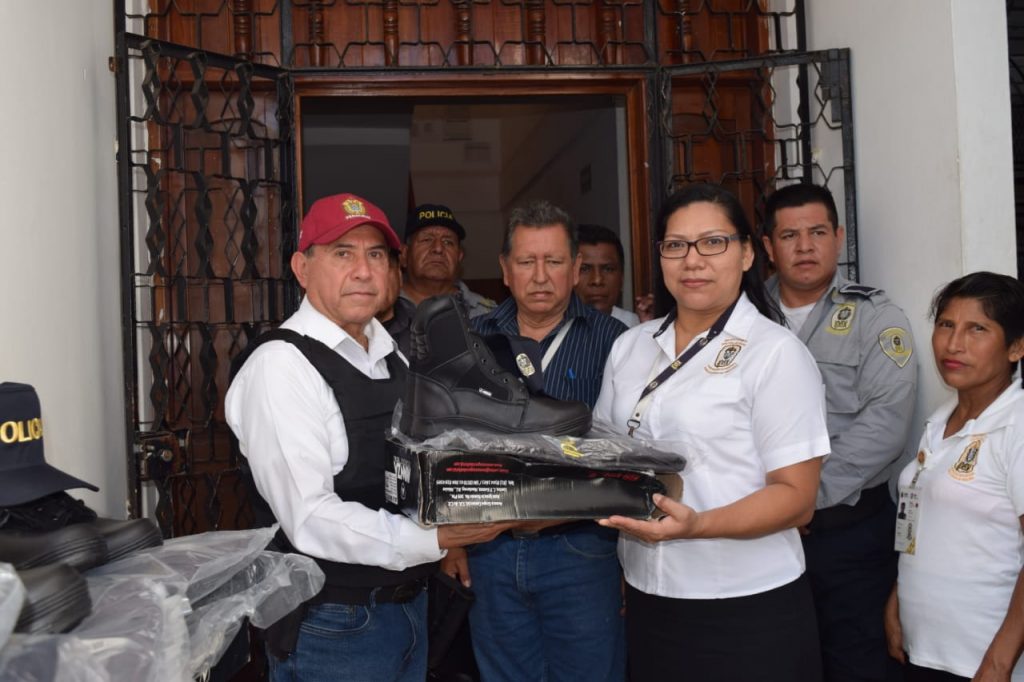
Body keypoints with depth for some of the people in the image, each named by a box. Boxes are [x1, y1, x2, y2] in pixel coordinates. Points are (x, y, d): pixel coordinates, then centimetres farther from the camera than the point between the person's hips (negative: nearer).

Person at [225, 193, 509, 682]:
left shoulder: (391, 355, 9)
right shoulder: (280, 365, -17)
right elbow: (311, 519, -25)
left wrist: (455, 526, 1)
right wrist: (437, 540, -28)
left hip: (409, 603, 7)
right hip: (331, 627, -7)